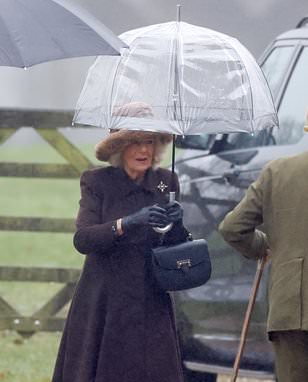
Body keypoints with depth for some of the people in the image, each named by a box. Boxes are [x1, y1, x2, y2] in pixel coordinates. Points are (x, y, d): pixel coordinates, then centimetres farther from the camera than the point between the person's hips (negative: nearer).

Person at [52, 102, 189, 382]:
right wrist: (127, 224, -28)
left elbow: (179, 248, 9)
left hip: (152, 306, 3)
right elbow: (82, 239, -14)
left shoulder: (166, 182, 9)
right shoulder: (97, 182, -1)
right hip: (105, 304, -3)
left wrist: (177, 225, -13)